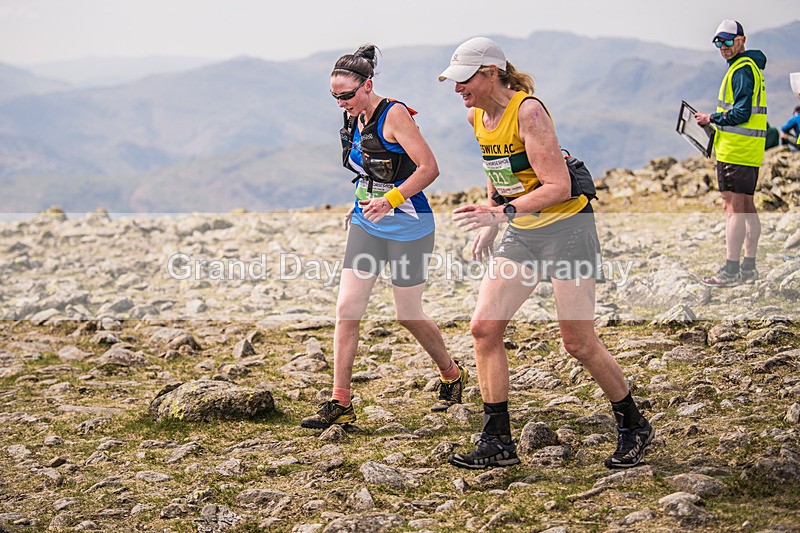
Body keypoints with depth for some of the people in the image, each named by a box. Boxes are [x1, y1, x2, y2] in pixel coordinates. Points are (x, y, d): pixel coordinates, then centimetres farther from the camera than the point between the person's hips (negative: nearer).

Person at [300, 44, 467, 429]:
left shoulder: (394, 115, -16)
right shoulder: (355, 119, 7)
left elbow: (429, 168, -22)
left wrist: (389, 200, -28)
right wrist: (362, 206, 13)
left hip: (407, 225, -7)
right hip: (366, 223, 7)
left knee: (408, 315, 3)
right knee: (346, 308, -4)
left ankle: (451, 374, 30)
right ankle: (340, 404, -1)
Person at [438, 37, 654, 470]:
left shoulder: (528, 111, -21)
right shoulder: (476, 116, 4)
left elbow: (558, 187, -26)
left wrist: (503, 212, -34)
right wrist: (489, 227, 15)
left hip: (566, 227, -8)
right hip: (521, 234, 8)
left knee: (578, 343, -4)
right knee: (483, 328, -4)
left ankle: (634, 427, 17)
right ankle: (497, 442, 3)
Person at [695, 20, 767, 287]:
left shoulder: (742, 70, -14)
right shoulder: (750, 66, 19)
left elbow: (740, 113, -20)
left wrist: (711, 118, -10)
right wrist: (717, 120, 16)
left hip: (735, 151, -11)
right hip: (749, 151, 11)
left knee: (732, 207, -10)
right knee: (746, 207, 13)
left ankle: (731, 271, -11)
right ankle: (749, 267, 18)